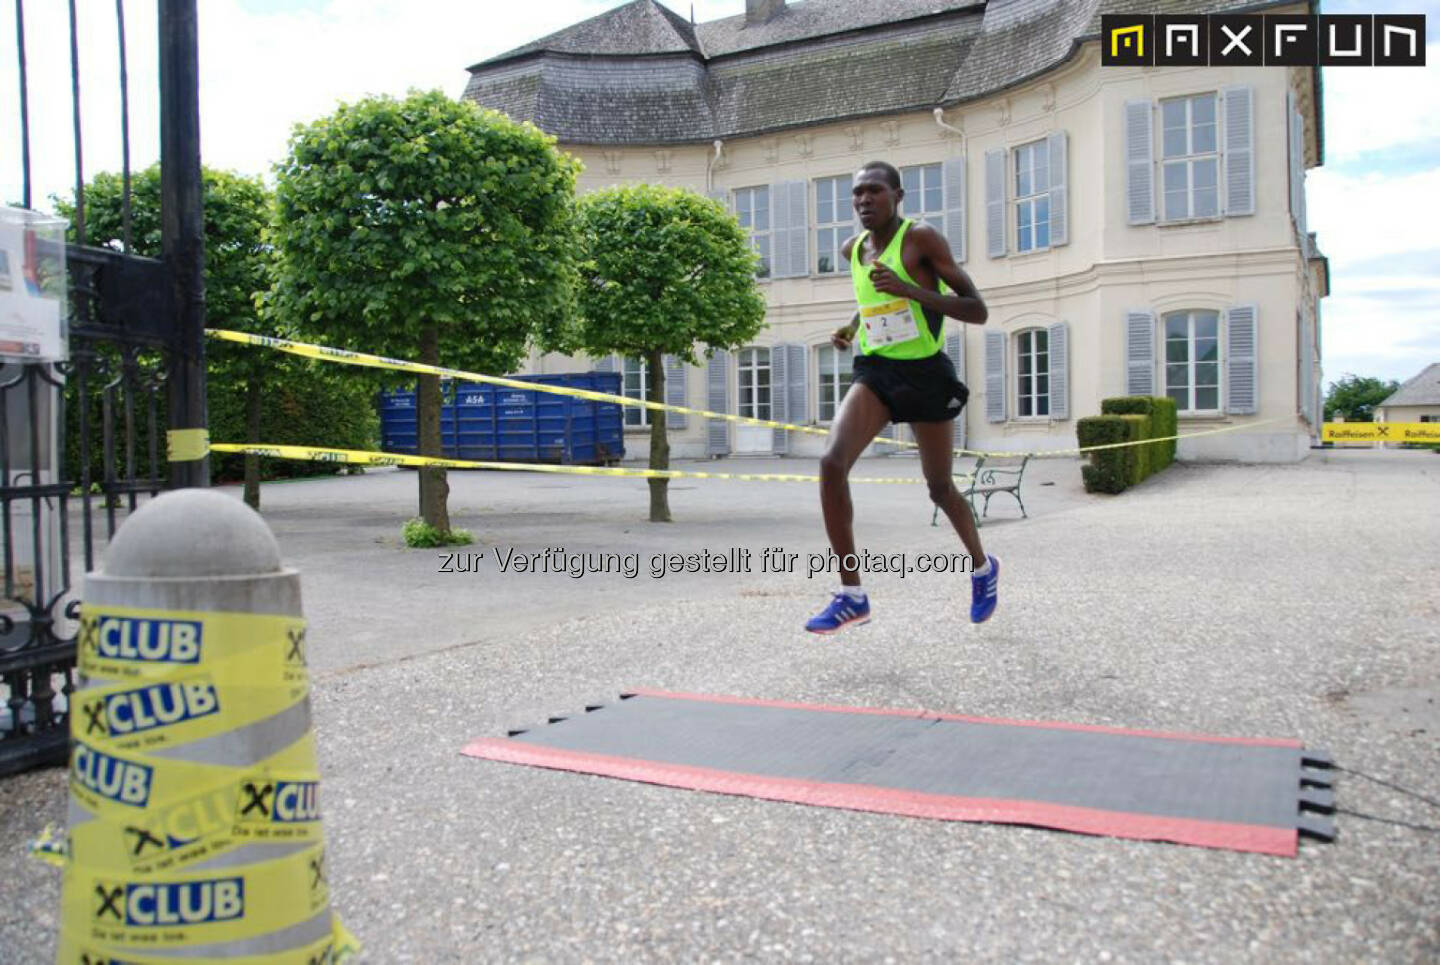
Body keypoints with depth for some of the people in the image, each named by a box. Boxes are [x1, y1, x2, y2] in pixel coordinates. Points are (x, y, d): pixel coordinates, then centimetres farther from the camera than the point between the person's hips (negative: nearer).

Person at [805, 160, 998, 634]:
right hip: (875, 370, 4)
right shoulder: (853, 249, 8)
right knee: (832, 462, -20)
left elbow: (977, 311, -14)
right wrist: (850, 329, 10)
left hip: (926, 373, -4)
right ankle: (851, 594, -13)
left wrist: (908, 290, -25)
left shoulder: (922, 239, -10)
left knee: (940, 488, 9)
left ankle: (983, 568, 40)